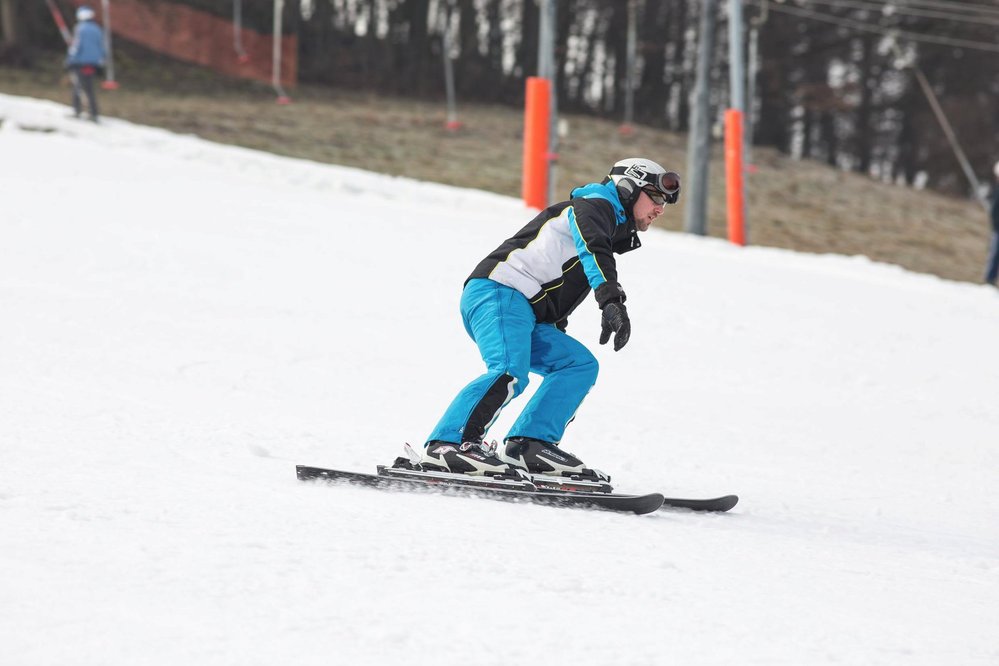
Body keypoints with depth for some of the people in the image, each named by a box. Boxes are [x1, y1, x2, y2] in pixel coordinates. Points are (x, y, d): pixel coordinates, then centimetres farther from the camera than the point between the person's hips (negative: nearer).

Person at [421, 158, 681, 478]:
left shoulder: (614, 231, 32)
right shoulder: (596, 206, 2)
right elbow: (593, 249, -23)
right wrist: (612, 300, -37)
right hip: (499, 292, -10)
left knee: (581, 365, 5)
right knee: (509, 373, -29)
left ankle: (529, 444, -8)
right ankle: (447, 445, -38)